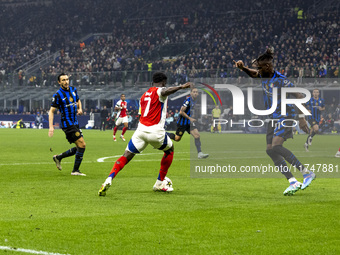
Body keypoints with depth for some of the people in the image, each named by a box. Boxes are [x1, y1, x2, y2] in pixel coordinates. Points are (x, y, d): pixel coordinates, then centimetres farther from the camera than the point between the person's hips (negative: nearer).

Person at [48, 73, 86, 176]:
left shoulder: (73, 90, 9)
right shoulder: (58, 95, -11)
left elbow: (78, 101, 27)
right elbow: (51, 111, -9)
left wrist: (80, 109, 5)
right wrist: (51, 127, -17)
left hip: (75, 123, 8)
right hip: (67, 124, -8)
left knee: (79, 147, 10)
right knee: (82, 145, -13)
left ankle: (58, 157, 27)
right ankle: (75, 170, -4)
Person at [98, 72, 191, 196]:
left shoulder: (144, 95, 23)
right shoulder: (159, 91, 1)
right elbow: (164, 92, -26)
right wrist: (181, 87, -32)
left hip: (141, 129, 5)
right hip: (155, 131, -5)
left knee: (126, 156, 4)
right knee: (169, 150, 23)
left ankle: (109, 180, -20)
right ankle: (159, 183, 24)